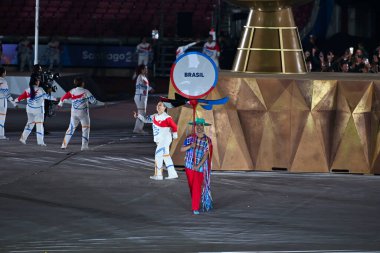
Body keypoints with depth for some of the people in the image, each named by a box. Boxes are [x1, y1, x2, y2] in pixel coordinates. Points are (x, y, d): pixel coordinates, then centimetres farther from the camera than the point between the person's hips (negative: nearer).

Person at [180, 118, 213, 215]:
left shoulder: (207, 140, -5)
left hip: (200, 167, -3)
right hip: (189, 166, 3)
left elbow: (206, 154, -10)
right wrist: (190, 146, -23)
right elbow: (182, 149, -4)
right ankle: (196, 203, 29)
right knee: (192, 187, 11)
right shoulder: (190, 138, 2)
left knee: (197, 188, -9)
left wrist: (198, 166, -19)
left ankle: (195, 208, -7)